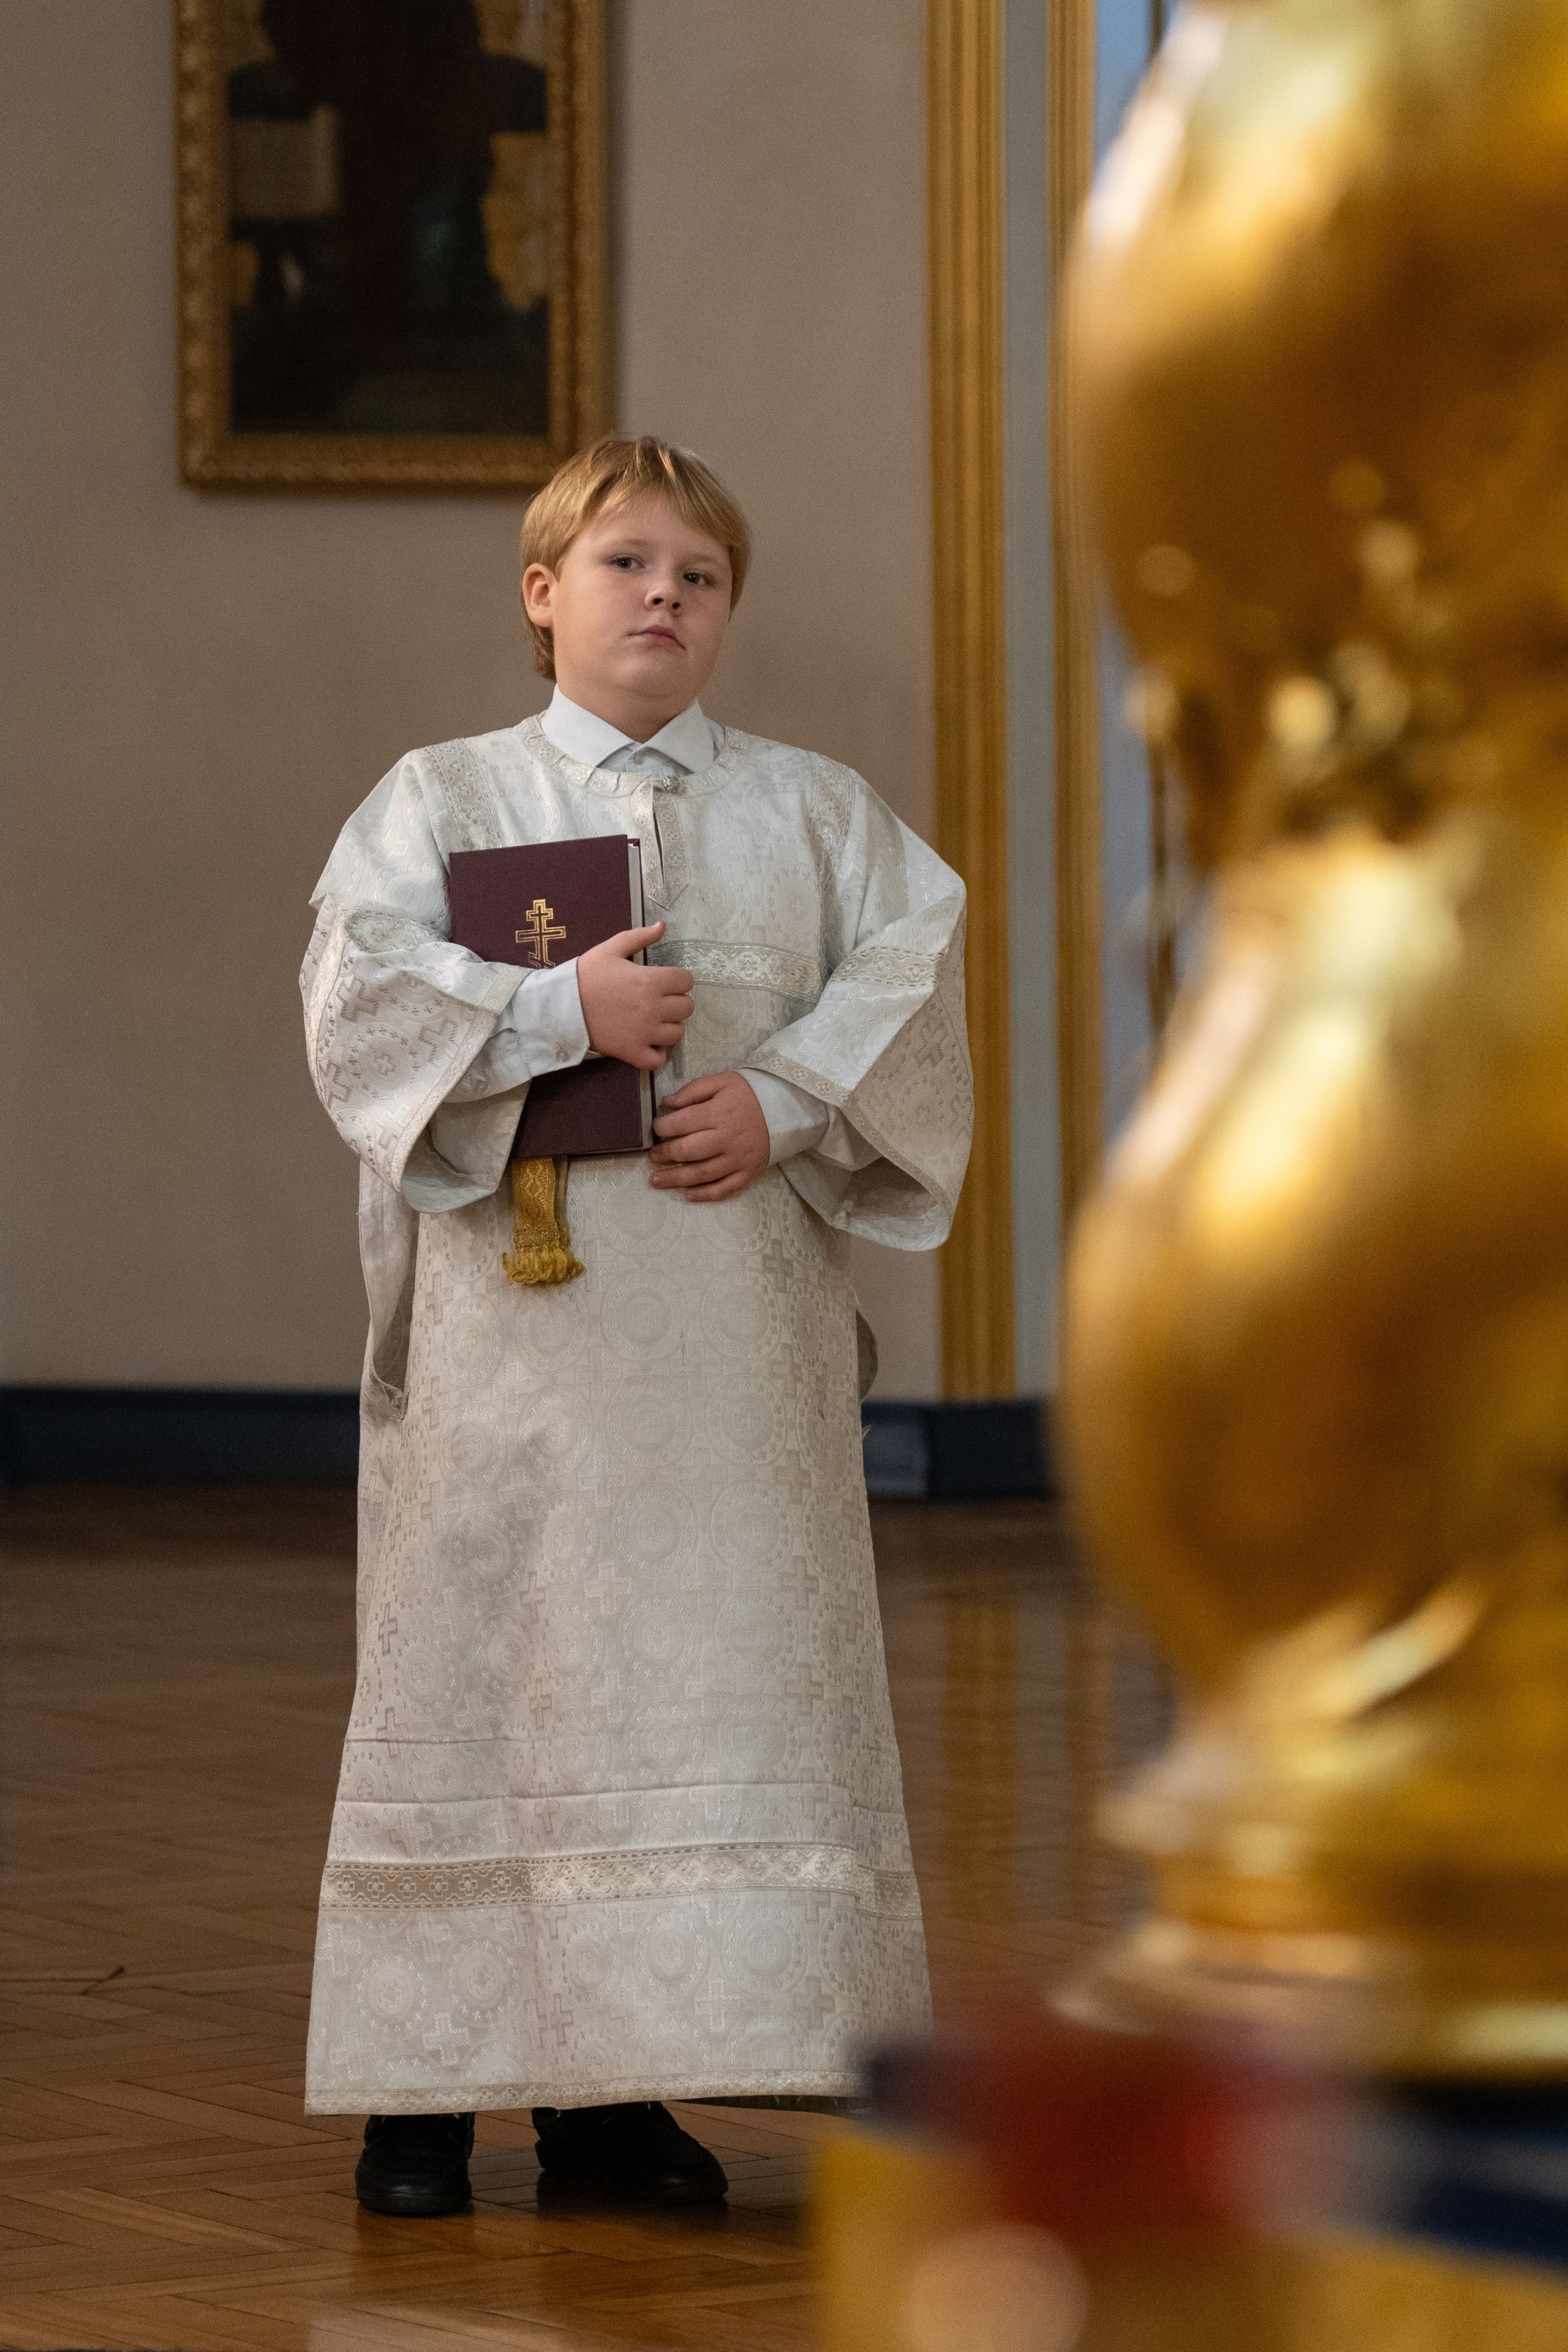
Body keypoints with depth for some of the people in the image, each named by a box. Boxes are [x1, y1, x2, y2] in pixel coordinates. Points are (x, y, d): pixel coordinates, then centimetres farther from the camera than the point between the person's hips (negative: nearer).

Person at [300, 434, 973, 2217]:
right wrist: (561, 1012, -16)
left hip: (734, 1301, 2)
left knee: (722, 1662, -2)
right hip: (512, 1288, -2)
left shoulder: (812, 811, 13)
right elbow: (359, 994, -6)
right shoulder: (443, 799, 7)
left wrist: (783, 1098, -12)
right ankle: (425, 2084, 6)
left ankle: (609, 2090, 5)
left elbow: (913, 980, 2)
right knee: (478, 1656, -1)